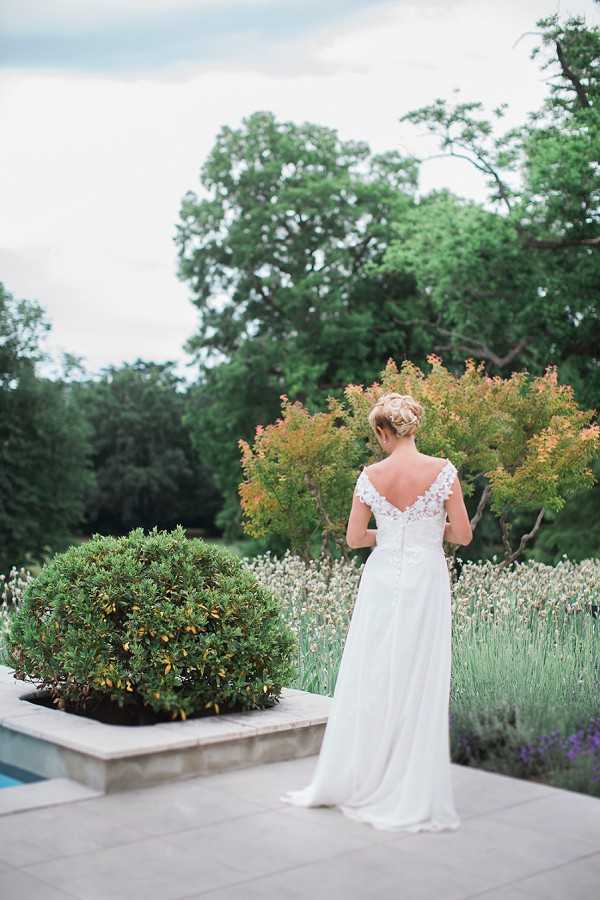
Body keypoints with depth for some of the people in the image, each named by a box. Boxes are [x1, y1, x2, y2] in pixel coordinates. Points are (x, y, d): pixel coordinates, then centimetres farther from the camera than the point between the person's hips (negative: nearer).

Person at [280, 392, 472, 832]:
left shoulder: (371, 475, -4)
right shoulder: (443, 470, -9)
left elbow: (353, 538, 1)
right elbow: (463, 534, -6)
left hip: (381, 581, 2)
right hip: (426, 581, -1)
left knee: (368, 682, 11)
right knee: (418, 687, 4)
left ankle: (348, 781, 22)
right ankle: (413, 797, 11)